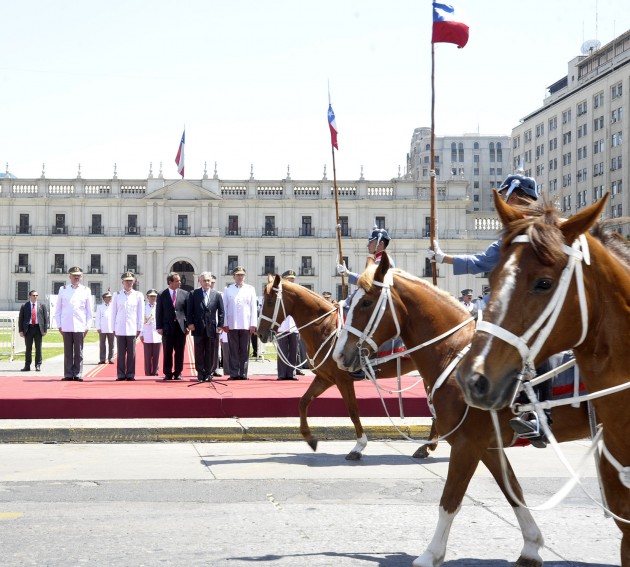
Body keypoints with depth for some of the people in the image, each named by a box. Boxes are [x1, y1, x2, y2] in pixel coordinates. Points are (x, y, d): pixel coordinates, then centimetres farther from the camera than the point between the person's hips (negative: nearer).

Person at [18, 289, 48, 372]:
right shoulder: (24, 306, 5)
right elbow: (20, 319, 5)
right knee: (28, 348, 4)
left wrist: (45, 330, -2)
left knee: (38, 348, 3)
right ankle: (27, 366, 8)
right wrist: (21, 330, -3)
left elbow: (45, 318, 5)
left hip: (38, 328, 0)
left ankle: (38, 365, 10)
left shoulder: (42, 306, 7)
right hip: (28, 328, 0)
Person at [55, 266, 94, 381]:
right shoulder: (63, 290, 9)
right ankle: (68, 375, 6)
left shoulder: (86, 291, 8)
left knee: (79, 352, 1)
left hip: (80, 327, 0)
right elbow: (58, 310, 11)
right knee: (68, 352, 3)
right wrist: (59, 325, 4)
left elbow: (89, 311, 8)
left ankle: (78, 375, 4)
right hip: (66, 327, 1)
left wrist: (87, 326, 2)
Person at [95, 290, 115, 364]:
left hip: (111, 329, 0)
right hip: (102, 329, 0)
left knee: (111, 345, -1)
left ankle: (110, 359, 3)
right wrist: (98, 328, -2)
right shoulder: (100, 307, 10)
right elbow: (98, 318, 7)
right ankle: (102, 359, 3)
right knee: (102, 345, 0)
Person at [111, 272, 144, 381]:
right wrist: (114, 328, 5)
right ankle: (121, 374, 4)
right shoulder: (117, 295, 8)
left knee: (131, 353, 0)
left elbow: (141, 313, 6)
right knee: (121, 353, 1)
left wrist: (139, 328, 2)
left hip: (132, 329, 0)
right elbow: (113, 312, 10)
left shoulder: (138, 295, 6)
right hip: (120, 329, 1)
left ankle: (130, 374, 5)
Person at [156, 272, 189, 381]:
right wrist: (159, 327, -4)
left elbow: (188, 310, 6)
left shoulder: (184, 294, 5)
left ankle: (178, 373, 11)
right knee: (167, 352, 3)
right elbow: (159, 312, 2)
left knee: (179, 352, 4)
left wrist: (188, 325, -1)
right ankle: (168, 374, 8)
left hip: (181, 327, 1)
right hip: (167, 327, -1)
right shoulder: (162, 295, 2)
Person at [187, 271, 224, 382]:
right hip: (198, 327, -1)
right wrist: (190, 323, -6)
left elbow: (221, 311, 7)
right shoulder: (193, 294, 5)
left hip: (211, 328, 1)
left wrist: (220, 325, -1)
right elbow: (189, 311, 4)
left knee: (211, 353, 3)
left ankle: (208, 373, 10)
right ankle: (201, 374, 8)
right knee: (199, 352, 2)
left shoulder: (216, 295, 7)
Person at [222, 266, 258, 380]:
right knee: (233, 350, 1)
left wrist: (253, 324, 0)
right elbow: (224, 307, 7)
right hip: (232, 325, 0)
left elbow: (254, 307, 7)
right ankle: (234, 374, 4)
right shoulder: (228, 289, 8)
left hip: (246, 325, 0)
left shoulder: (250, 289, 10)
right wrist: (225, 324, -1)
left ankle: (243, 373, 6)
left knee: (244, 351, 2)